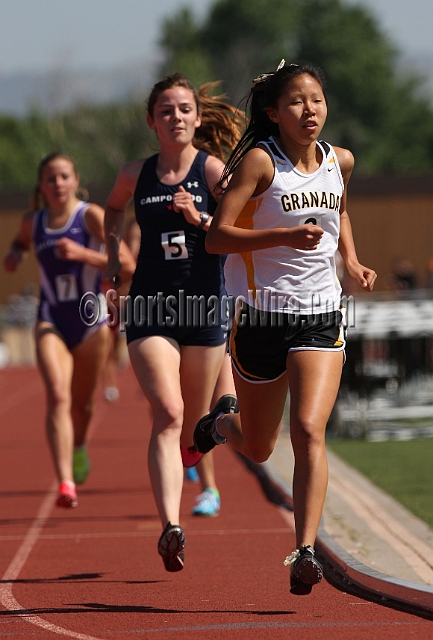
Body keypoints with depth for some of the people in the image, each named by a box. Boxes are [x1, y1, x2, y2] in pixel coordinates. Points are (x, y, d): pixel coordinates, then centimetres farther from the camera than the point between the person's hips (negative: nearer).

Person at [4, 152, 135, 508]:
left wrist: (83, 253, -26)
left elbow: (127, 267, -16)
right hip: (51, 322, 1)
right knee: (57, 395, -20)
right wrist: (16, 254, 6)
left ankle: (78, 445, 51)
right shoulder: (33, 222, 3)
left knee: (82, 402, 15)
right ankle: (65, 483, -29)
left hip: (91, 321, -1)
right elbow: (21, 242, 29)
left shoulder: (91, 216, -10)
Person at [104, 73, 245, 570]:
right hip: (149, 309, 0)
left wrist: (200, 219, -24)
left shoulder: (213, 169, -4)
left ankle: (194, 438, 52)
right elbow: (113, 210, 27)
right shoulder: (136, 175, 4)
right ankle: (170, 527, -27)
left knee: (192, 426, 12)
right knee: (167, 414, -18)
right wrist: (112, 253, 15)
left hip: (203, 306, 0)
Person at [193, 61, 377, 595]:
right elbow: (216, 237, -17)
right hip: (261, 315, -2)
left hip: (321, 316, 2)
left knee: (308, 431, -18)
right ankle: (222, 421, 50)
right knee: (258, 450, 13)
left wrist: (351, 260, 10)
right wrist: (286, 236, -28)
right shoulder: (259, 162, -11)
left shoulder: (340, 161, 4)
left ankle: (305, 551, -20)